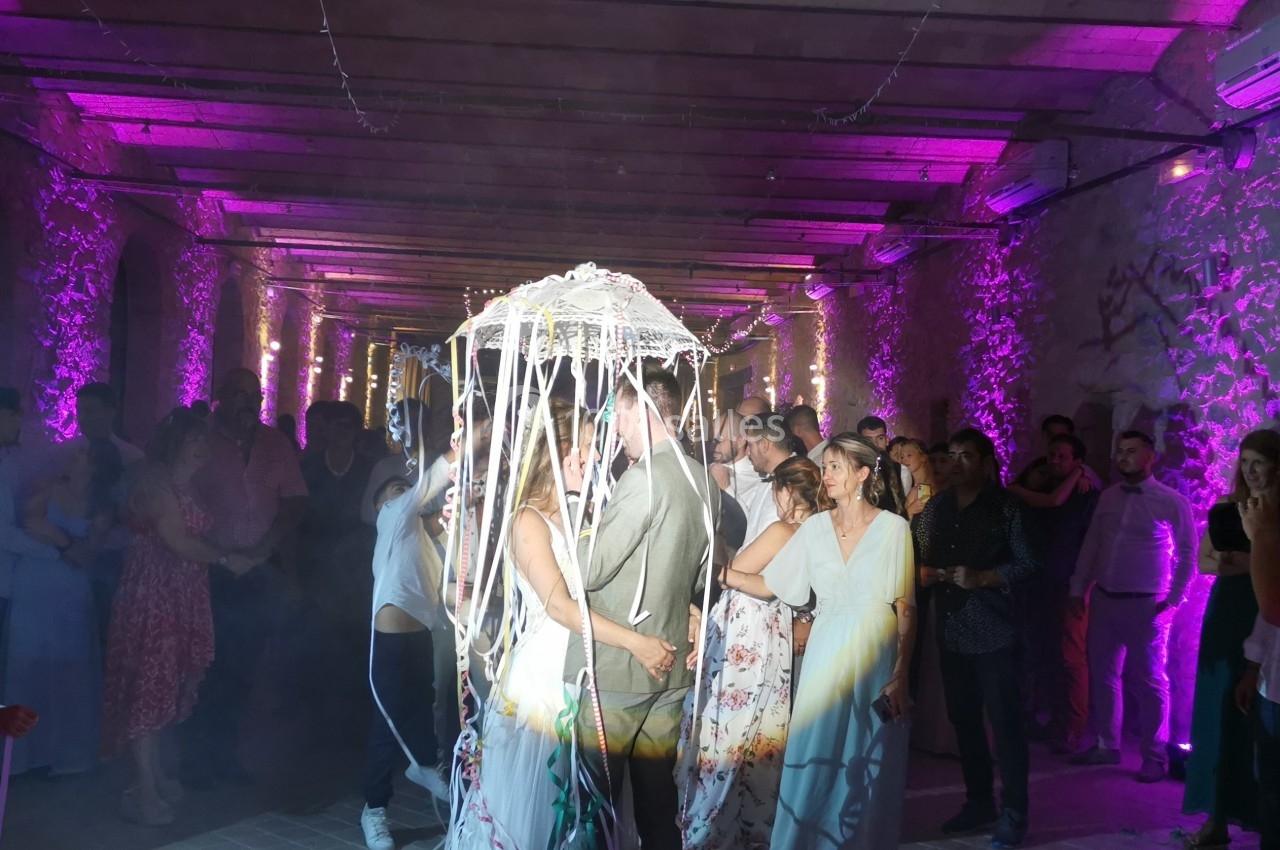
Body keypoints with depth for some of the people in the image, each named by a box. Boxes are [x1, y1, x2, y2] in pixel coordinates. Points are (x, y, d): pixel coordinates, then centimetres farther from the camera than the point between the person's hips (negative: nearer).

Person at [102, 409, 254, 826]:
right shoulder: (155, 479, -10)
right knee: (150, 681, -5)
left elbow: (197, 537, 10)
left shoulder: (191, 486, 16)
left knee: (168, 682, 12)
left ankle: (155, 772, 22)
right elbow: (176, 540, -16)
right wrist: (226, 558, -8)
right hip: (152, 591, -8)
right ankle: (144, 789, -1)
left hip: (184, 595, 8)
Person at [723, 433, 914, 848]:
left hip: (876, 657, -2)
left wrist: (901, 674, -11)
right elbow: (769, 584, 1)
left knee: (870, 767, 6)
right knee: (815, 760, 5)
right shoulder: (815, 527, 4)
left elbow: (905, 608, -6)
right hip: (827, 655, 2)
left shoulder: (893, 527, -4)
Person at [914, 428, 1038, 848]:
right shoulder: (935, 506, 11)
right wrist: (922, 572, -8)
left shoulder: (1005, 507, -4)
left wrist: (980, 578, -18)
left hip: (993, 631, -5)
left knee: (1005, 721, -2)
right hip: (951, 630, 5)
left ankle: (1013, 814, 7)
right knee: (962, 719, 13)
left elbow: (1027, 564, -7)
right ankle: (978, 801, 27)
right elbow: (918, 554, 13)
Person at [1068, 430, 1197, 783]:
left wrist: (1174, 599, -8)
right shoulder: (1107, 497, 8)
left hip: (1146, 605, -5)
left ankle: (1155, 757, 16)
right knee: (1102, 675, 12)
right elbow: (1091, 544, 11)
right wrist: (1078, 587, 9)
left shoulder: (1172, 502, -7)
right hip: (1103, 599, 5)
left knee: (1149, 681, 3)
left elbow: (1187, 553, -4)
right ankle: (1107, 745, 26)